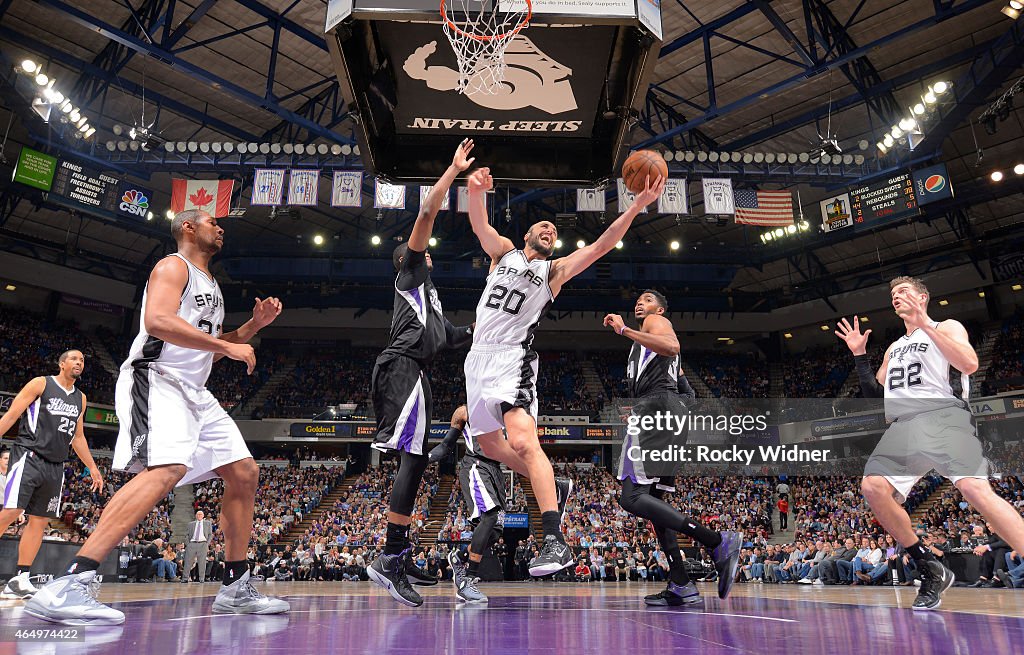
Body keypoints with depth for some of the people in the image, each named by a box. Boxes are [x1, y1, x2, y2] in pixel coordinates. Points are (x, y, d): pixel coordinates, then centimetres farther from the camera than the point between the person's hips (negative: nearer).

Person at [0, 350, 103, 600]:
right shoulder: (40, 384, 1)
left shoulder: (80, 398, 17)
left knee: (40, 521, 3)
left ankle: (20, 580, 7)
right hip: (29, 456, -6)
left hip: (55, 466, 6)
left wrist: (93, 468, 21)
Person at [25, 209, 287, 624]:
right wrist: (229, 347, -20)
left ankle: (235, 588, 10)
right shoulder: (173, 266, -2)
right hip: (157, 380, -10)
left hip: (194, 390, 10)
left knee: (245, 473, 4)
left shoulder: (209, 284, 26)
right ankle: (67, 587, -33)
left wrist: (254, 325, 18)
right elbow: (158, 321, -21)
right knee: (168, 469, -32)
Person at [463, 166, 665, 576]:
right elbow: (479, 223, -1)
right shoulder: (503, 251, 17)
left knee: (522, 441, -24)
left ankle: (555, 542, -27)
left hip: (512, 358, -5)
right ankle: (554, 488, 31)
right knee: (489, 444, 13)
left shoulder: (555, 270, 11)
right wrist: (477, 190, -23)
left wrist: (637, 206, -10)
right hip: (478, 357, 5)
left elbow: (601, 246, 0)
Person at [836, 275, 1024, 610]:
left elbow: (970, 363, -9)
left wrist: (925, 324, -10)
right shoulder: (894, 349, 30)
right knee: (873, 487, -14)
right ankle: (931, 571, -1)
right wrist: (859, 355, 22)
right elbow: (875, 394, 29)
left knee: (975, 488, -28)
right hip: (903, 425, 6)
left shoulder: (947, 327, 12)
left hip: (944, 414, -5)